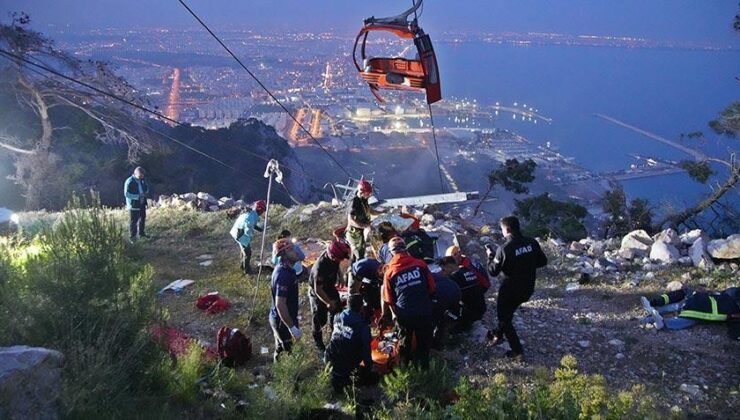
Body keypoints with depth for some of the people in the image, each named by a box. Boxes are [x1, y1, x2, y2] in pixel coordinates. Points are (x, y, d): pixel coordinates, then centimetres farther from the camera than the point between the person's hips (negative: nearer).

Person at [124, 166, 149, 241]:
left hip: (142, 203, 8)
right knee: (133, 220, -1)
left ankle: (141, 233, 33)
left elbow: (146, 188, 19)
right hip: (134, 204, -8)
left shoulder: (142, 180, 5)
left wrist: (145, 192, -5)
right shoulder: (129, 181, -17)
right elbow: (126, 194, -20)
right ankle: (132, 236, 8)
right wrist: (138, 196, -26)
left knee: (142, 218, 17)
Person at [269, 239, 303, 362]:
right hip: (282, 320, -9)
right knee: (286, 351, 9)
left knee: (281, 347, 26)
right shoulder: (283, 275, -31)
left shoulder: (284, 268, 0)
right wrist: (292, 327, -28)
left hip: (280, 318, 9)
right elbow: (280, 304, -33)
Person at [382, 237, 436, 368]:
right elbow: (432, 288, 0)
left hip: (404, 314, 0)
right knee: (424, 342, 19)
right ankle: (423, 366, 29)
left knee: (405, 342, 21)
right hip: (424, 312, 0)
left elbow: (388, 300, -1)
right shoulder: (420, 264, -7)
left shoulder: (390, 272, -6)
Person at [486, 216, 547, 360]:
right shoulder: (532, 243, -7)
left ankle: (517, 351, 15)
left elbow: (493, 271, -14)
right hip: (528, 289, 6)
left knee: (504, 317, 14)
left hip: (511, 289, -6)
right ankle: (499, 334, 47)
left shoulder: (504, 249, -24)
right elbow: (543, 261, 5)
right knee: (508, 312, 29)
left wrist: (490, 255, 0)